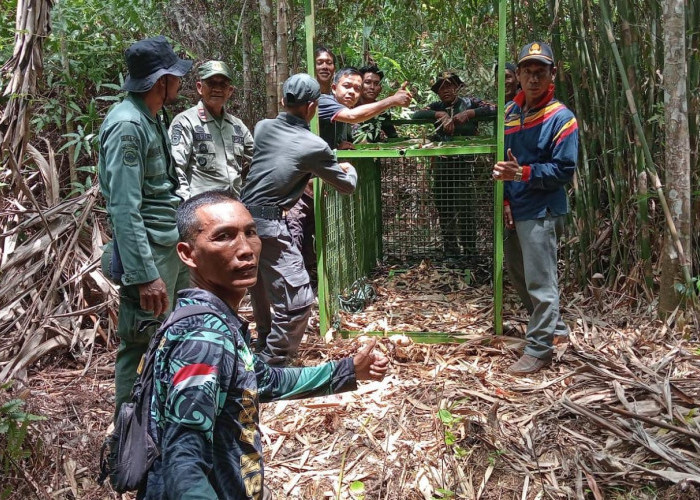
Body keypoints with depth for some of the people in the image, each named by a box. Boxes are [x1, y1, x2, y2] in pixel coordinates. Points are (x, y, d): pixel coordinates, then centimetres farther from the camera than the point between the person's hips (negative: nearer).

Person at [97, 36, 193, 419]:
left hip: (172, 245, 10)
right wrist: (144, 275, -26)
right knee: (140, 346, 1)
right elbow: (124, 209, -23)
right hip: (148, 251, -10)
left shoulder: (151, 120, 11)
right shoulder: (127, 125, -18)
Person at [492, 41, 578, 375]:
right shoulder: (511, 111, 9)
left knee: (540, 282, -4)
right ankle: (554, 326, 37)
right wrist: (507, 199, 3)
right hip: (515, 209, 8)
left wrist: (523, 173, -27)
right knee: (517, 272, 19)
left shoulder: (561, 118, -12)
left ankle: (539, 350, 9)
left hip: (542, 212, -8)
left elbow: (564, 171, -15)